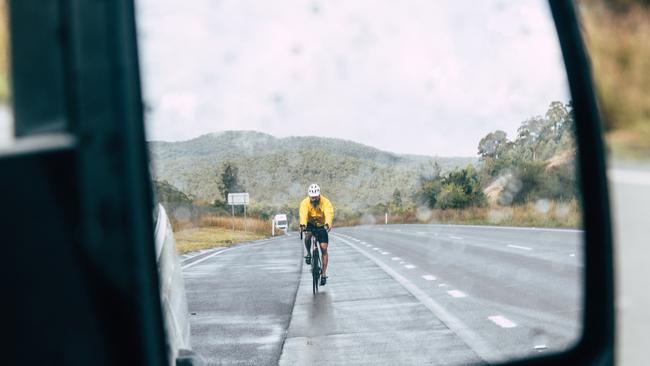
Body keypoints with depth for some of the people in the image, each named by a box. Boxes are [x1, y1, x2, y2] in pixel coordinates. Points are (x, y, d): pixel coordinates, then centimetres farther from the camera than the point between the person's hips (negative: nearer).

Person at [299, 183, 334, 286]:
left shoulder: (326, 202, -25)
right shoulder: (305, 203, -22)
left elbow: (329, 214, -41)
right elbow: (303, 214, -38)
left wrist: (328, 224, -61)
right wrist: (303, 224, -58)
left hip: (322, 226, -1)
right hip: (310, 224, 1)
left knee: (324, 249, -9)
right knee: (307, 235, -32)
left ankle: (324, 274, -2)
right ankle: (308, 253, -3)